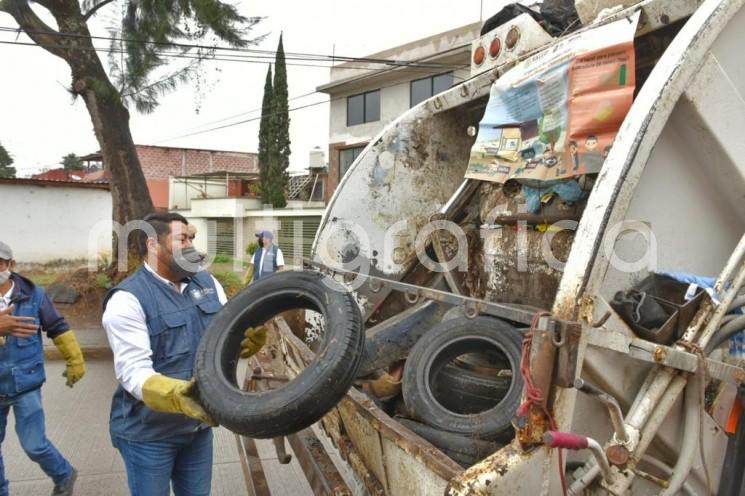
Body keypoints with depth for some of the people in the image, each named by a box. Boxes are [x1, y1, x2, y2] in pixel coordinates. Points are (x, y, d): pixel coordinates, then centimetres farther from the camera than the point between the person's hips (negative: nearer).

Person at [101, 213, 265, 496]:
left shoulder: (207, 283, 4)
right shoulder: (128, 299, -17)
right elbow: (134, 371, -24)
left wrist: (252, 338, -21)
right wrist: (175, 396, -42)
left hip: (199, 425, 6)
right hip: (149, 431, -6)